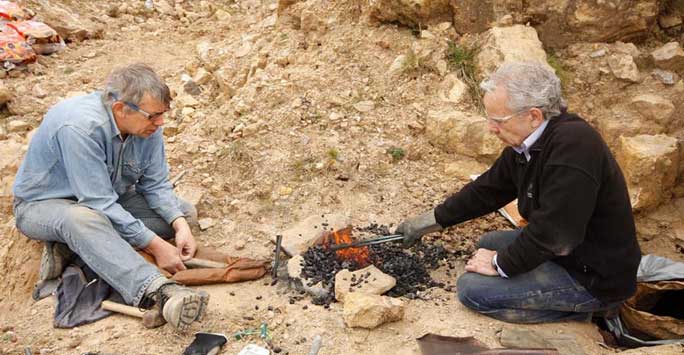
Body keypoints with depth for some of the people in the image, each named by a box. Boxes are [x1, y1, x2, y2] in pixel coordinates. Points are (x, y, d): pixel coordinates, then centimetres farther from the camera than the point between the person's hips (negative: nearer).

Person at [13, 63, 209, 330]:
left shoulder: (148, 126, -13)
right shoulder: (80, 127, -33)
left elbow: (156, 184, -7)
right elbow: (99, 205, -34)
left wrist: (180, 225, -24)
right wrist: (155, 245, -34)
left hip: (109, 200, 7)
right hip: (43, 205, -6)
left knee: (184, 213, -9)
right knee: (83, 218, -41)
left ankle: (70, 245, -17)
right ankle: (158, 291, -54)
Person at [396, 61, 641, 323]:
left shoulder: (573, 146, -31)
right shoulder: (526, 143, -1)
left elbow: (552, 234, -31)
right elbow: (488, 189, 12)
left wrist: (500, 265, -17)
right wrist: (435, 219, 14)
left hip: (596, 278, -9)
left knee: (472, 288, -14)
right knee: (489, 243, 21)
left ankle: (577, 310, -2)